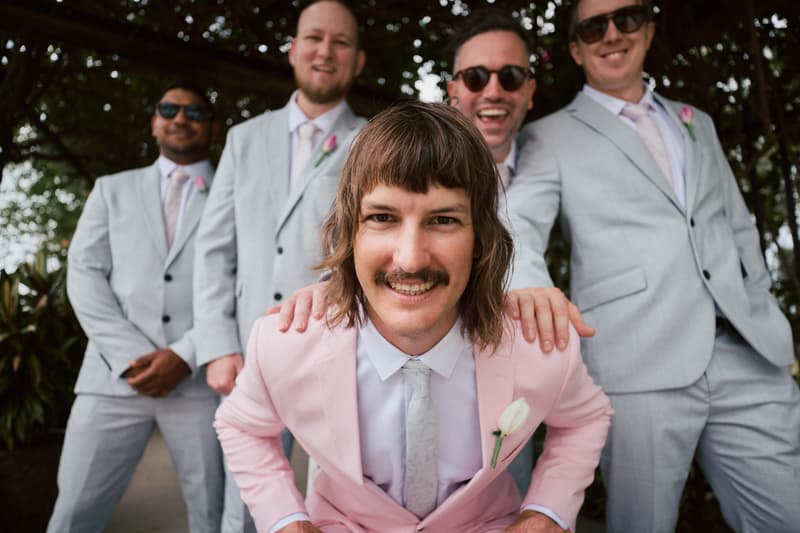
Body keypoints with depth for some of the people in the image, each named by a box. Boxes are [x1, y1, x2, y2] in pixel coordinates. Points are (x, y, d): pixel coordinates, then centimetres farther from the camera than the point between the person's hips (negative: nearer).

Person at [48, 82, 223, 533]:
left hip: (203, 378, -1)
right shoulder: (112, 190, 17)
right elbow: (84, 274, 6)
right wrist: (130, 355, -7)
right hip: (116, 374, 2)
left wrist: (186, 355, -11)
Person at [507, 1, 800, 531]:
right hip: (639, 366, -4)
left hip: (749, 356, 5)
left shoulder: (697, 122, 22)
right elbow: (518, 230, -7)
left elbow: (740, 228, 23)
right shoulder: (552, 136, 7)